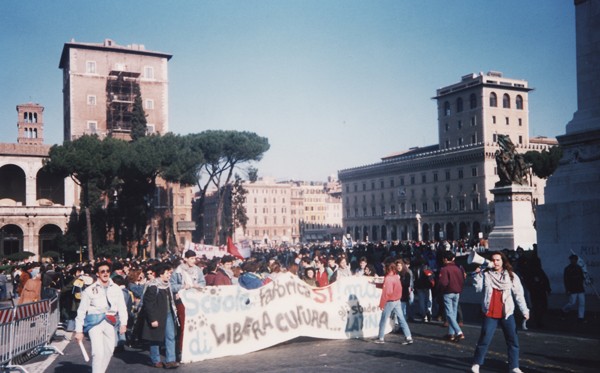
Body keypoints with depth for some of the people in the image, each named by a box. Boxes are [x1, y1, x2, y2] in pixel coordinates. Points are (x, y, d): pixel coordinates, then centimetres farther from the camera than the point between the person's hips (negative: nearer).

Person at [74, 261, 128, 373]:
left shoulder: (116, 289, 7)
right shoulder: (90, 290, -1)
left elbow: (122, 307, 7)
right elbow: (81, 311, 1)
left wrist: (123, 323, -6)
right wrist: (79, 330, -2)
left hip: (110, 323, 4)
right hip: (95, 322, -4)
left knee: (108, 351, 13)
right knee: (98, 352, -15)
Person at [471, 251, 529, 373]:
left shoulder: (511, 276, 3)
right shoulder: (486, 274, 1)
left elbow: (519, 294, 2)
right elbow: (478, 288, -7)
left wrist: (524, 311, -3)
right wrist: (477, 274, -17)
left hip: (507, 313, 2)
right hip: (490, 314, -1)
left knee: (513, 340, 6)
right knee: (484, 340, 0)